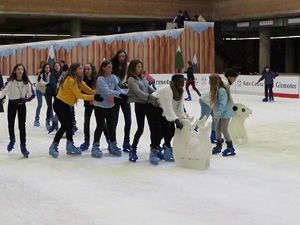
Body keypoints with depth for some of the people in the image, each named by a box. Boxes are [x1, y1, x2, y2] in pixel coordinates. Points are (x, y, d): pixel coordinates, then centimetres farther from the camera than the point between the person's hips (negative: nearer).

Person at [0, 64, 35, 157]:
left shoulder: (27, 82, -8)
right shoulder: (11, 82, -13)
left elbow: (32, 94, -4)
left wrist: (24, 100, -18)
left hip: (21, 105, 0)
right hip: (12, 104, 0)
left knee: (22, 126, -4)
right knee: (11, 124, 13)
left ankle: (23, 146, 6)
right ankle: (12, 140, 42)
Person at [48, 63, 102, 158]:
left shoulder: (79, 80, 7)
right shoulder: (70, 80, -23)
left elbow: (89, 90, 3)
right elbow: (79, 95, -25)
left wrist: (99, 94, -14)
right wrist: (94, 97, -28)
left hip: (66, 105, 9)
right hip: (59, 104, -9)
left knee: (70, 125, 10)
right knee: (65, 125, -11)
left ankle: (70, 147, 20)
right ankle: (53, 147, -1)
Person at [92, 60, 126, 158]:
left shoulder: (113, 77, 2)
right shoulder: (100, 79, -17)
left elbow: (118, 88, -6)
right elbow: (107, 91, -30)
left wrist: (124, 94, -27)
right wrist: (119, 94, -41)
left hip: (110, 106, 6)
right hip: (100, 105, -6)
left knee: (112, 125, 9)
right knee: (100, 125, -4)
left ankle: (112, 145, 22)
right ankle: (95, 147, 7)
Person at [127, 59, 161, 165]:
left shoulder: (142, 78, 20)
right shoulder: (131, 79, -4)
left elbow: (150, 89, 18)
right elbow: (138, 92, -17)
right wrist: (150, 97, -30)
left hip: (148, 104, 7)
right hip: (139, 105, -7)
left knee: (154, 127, -4)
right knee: (140, 129, -3)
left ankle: (154, 150, 0)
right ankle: (133, 151, 13)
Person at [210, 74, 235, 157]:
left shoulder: (222, 91, -23)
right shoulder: (217, 90, 7)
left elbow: (223, 104, -26)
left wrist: (218, 114, -29)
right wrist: (215, 114, 15)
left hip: (226, 113, -9)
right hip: (221, 113, 9)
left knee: (224, 129, -6)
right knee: (217, 128, 12)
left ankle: (230, 148, 3)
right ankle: (218, 146, 23)